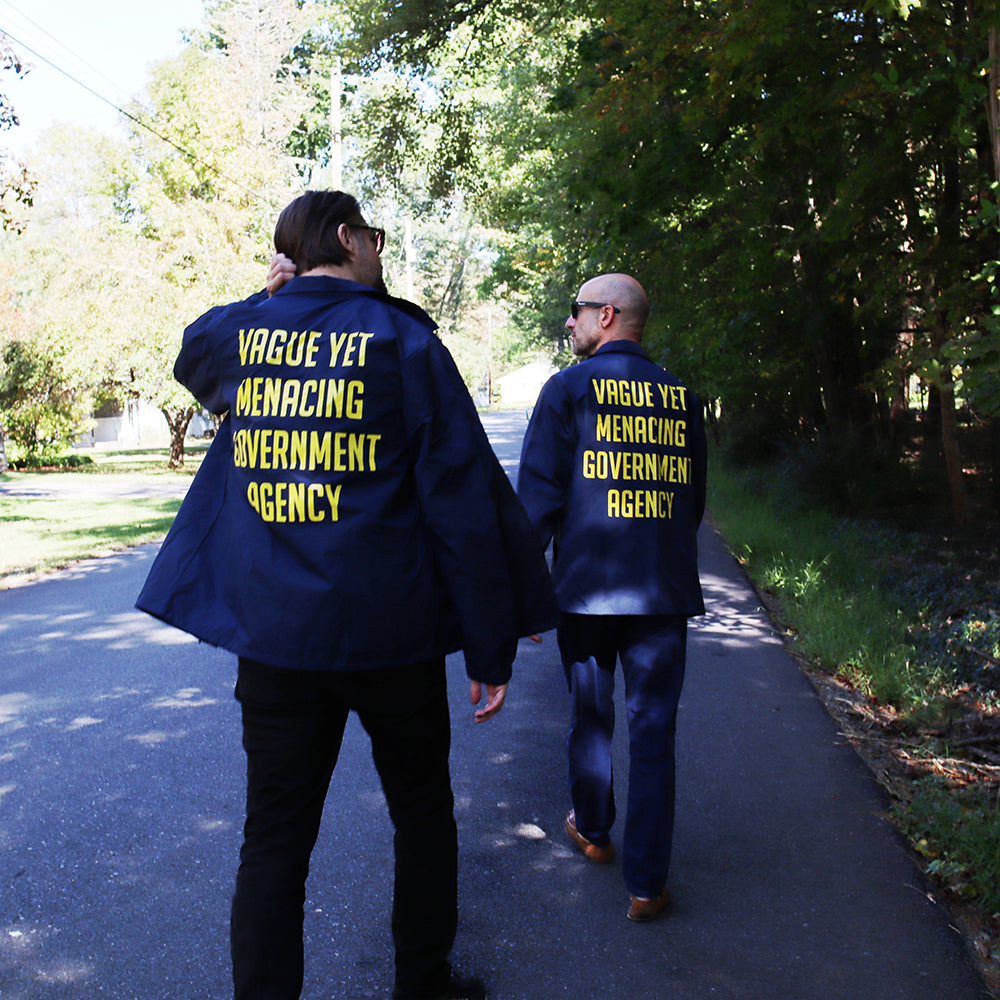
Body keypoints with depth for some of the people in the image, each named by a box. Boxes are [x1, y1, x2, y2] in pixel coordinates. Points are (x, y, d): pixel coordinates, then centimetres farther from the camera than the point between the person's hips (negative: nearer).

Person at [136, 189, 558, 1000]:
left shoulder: (241, 331, 3)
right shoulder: (404, 340, -6)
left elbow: (193, 354, 31)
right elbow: (463, 501, -10)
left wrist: (270, 299, 23)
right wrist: (492, 648, -6)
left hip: (273, 635, 3)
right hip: (391, 631, -2)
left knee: (275, 839, 10)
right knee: (423, 813, 19)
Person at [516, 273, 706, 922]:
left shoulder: (567, 389, -4)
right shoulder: (682, 398, 6)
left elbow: (539, 494, -7)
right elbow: (694, 498, 13)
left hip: (586, 588, -2)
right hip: (665, 593, 2)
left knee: (590, 718, 18)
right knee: (653, 734, 6)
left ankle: (593, 831, 38)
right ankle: (647, 883, 9)